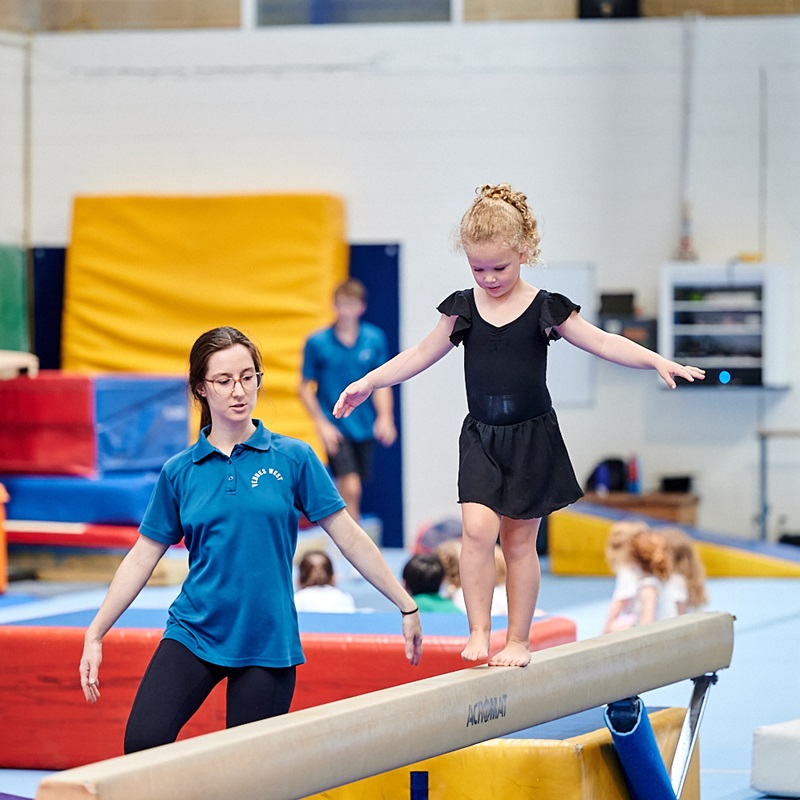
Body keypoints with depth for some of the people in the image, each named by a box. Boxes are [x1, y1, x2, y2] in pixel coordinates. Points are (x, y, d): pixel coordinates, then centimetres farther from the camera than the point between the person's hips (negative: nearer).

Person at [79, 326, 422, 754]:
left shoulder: (293, 458, 1)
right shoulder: (180, 471, 5)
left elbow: (350, 538, 3)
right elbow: (141, 558, 9)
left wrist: (407, 606, 2)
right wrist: (95, 634, 4)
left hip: (268, 640, -1)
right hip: (193, 633, 1)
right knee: (143, 744, -20)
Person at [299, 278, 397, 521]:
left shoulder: (375, 339, 2)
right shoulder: (317, 343, -6)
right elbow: (305, 387, 1)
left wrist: (385, 417, -6)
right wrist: (322, 424, -8)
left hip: (364, 428, 4)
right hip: (336, 428, -4)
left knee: (352, 493, 11)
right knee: (350, 488, -17)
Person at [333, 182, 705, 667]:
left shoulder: (547, 309, -3)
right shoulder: (462, 309, 4)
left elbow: (602, 343, -2)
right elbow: (422, 355, 12)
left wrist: (657, 361, -13)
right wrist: (368, 383, 9)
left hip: (532, 438, -1)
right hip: (481, 438, 2)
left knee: (519, 539, 4)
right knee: (478, 527, -16)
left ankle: (518, 640, 15)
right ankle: (479, 632, -11)